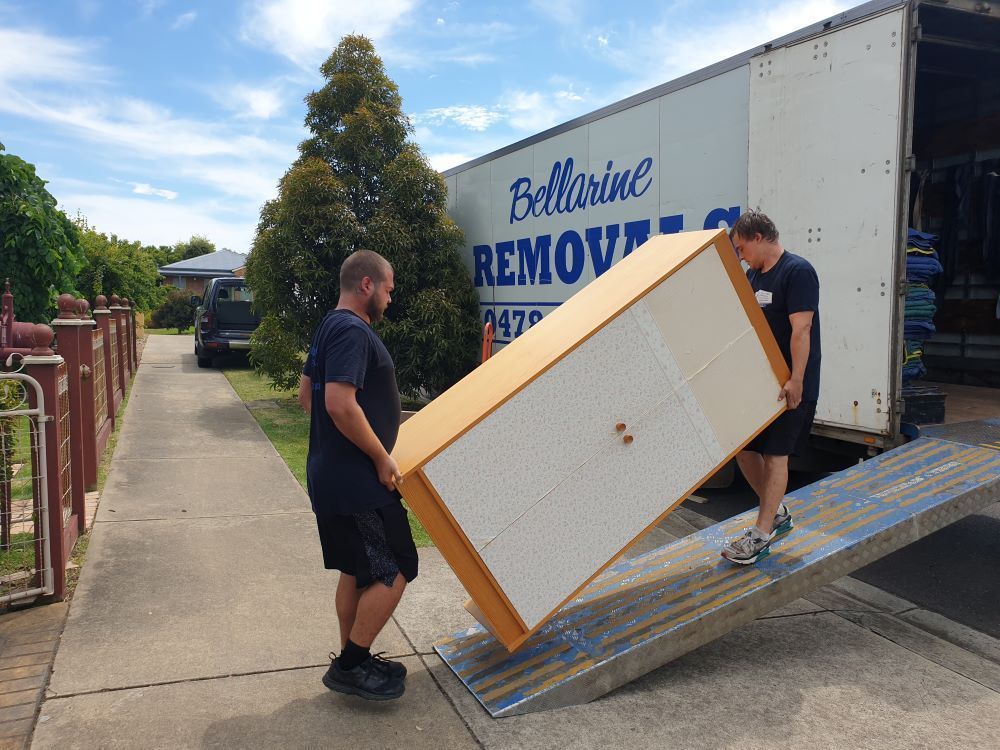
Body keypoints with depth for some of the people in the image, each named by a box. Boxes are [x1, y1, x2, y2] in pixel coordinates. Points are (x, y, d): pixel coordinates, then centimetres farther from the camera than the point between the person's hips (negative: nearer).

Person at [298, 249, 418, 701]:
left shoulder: (329, 328, 14)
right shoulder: (353, 331, -18)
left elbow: (307, 395, 22)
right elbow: (341, 404, -29)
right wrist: (382, 458, -19)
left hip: (332, 477, 11)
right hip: (359, 482, -11)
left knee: (357, 571, 18)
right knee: (395, 572, -3)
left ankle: (352, 661, 29)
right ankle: (350, 666, 6)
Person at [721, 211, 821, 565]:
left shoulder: (798, 271, -13)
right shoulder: (752, 276, 13)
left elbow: (801, 329, -19)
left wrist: (796, 380, -23)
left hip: (789, 384, -8)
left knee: (775, 454, -3)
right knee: (744, 448, 9)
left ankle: (761, 535, 4)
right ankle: (777, 513, 28)